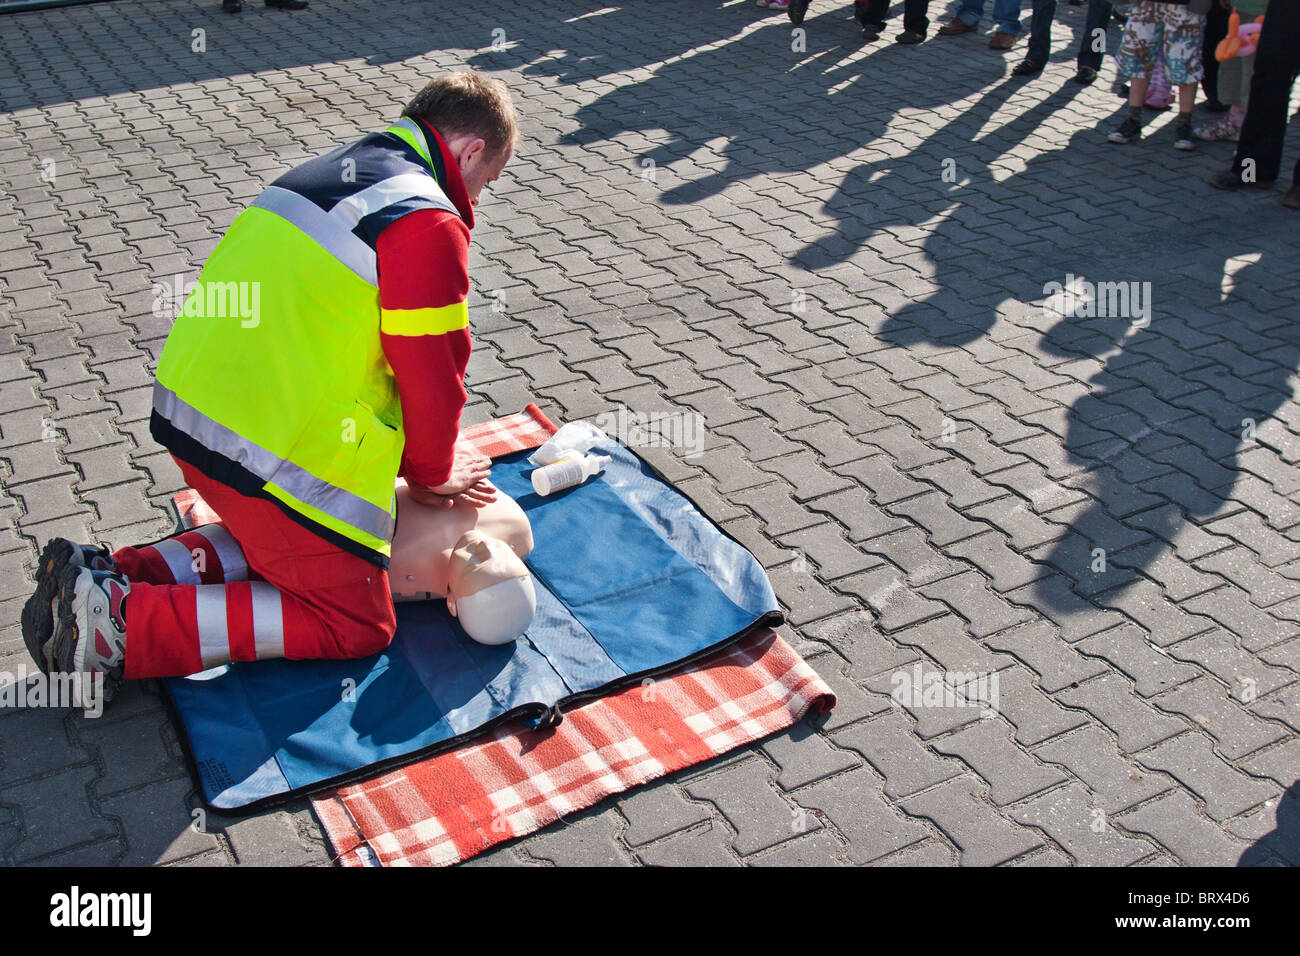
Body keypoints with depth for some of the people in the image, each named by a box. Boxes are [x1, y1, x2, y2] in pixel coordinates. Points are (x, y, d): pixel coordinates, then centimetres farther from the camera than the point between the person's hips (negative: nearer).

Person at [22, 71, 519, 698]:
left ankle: (99, 578, 13)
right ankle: (124, 626, -7)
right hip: (280, 456, -9)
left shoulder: (334, 169, 17)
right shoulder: (428, 223, -12)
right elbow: (432, 375, -8)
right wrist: (431, 474, 12)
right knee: (355, 622, 3)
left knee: (271, 542, 30)